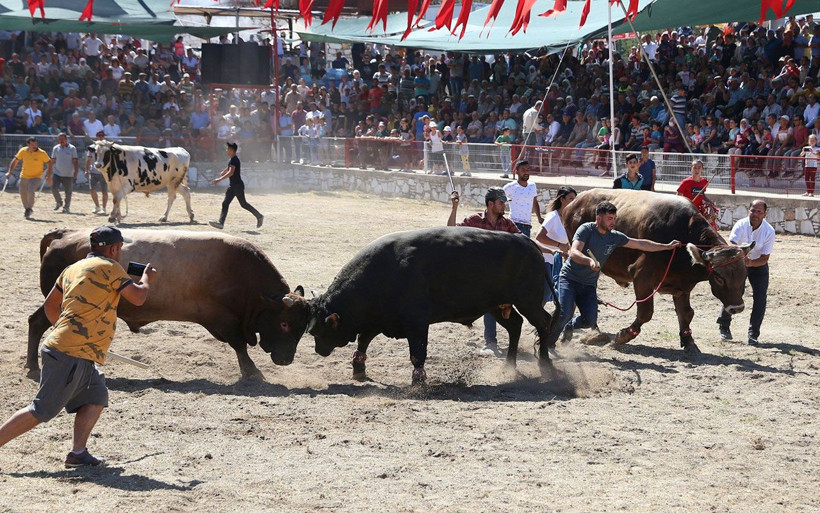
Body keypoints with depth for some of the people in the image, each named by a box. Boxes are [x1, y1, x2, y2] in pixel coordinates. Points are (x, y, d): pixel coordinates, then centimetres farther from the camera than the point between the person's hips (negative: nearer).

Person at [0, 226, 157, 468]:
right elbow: (138, 297, -5)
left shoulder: (73, 269, 17)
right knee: (41, 411, -7)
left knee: (96, 396, 13)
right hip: (72, 356, -9)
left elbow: (50, 304, 24)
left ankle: (78, 453, 8)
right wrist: (147, 278, 14)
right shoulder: (109, 267, -7)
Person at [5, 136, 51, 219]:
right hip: (24, 177, 4)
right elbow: (15, 160, 5)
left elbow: (50, 163, -6)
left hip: (36, 177, -4)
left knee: (30, 192, -24)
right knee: (22, 194, 10)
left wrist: (49, 175, -10)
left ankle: (29, 208, -2)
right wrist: (10, 172, 1)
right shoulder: (23, 151, -7)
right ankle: (27, 209, 35)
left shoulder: (42, 153, -17)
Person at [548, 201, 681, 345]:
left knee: (590, 320, -9)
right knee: (564, 314, -22)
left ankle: (569, 327, 23)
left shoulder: (615, 237, 4)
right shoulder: (586, 229, -14)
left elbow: (640, 244, 14)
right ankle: (547, 343, -1)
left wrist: (667, 246, 15)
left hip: (589, 285, 5)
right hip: (569, 278, -5)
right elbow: (574, 252, -27)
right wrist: (590, 261, -47)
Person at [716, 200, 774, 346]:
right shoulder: (741, 225, -23)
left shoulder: (769, 231, -22)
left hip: (758, 264, 0)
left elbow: (765, 258, -22)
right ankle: (724, 326, 11)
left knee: (760, 298, -12)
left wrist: (750, 263, -42)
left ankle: (753, 335, -3)